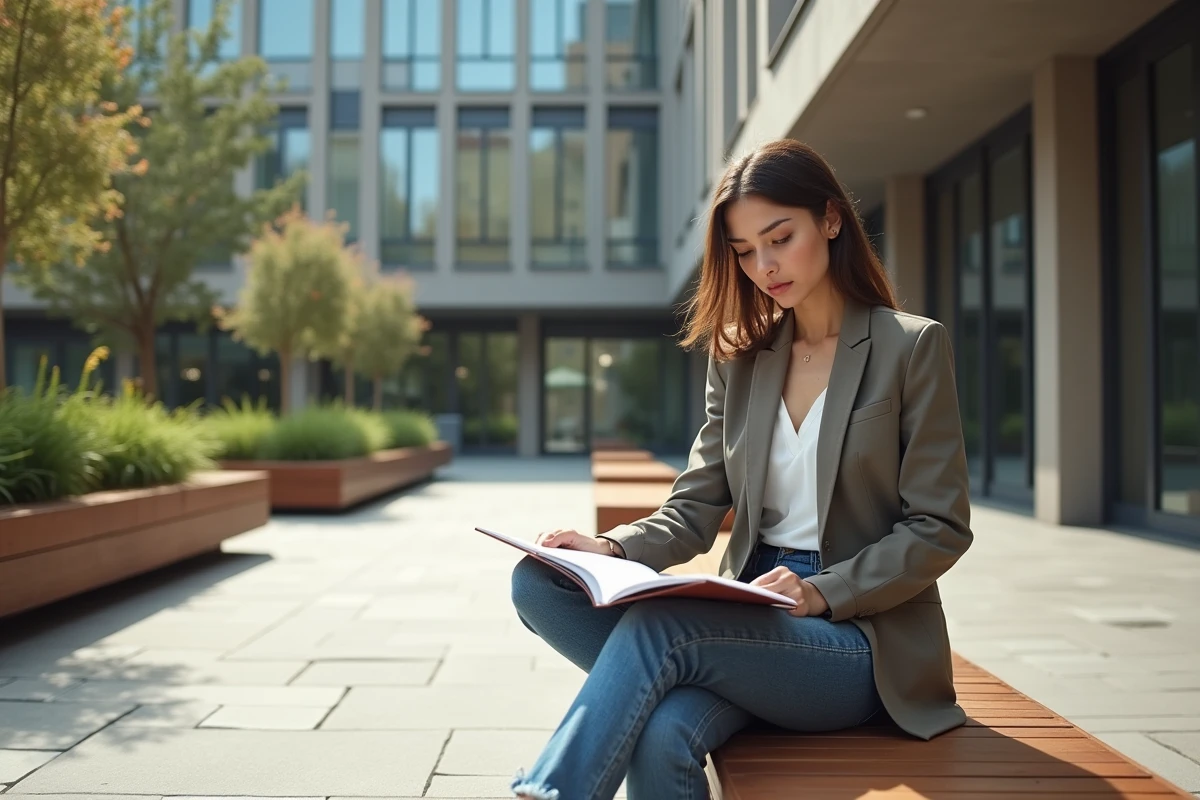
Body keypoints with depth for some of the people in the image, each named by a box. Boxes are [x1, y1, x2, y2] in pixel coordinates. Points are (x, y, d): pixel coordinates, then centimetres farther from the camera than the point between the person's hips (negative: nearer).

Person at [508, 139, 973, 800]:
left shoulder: (912, 347, -1)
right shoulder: (740, 358, 13)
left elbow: (938, 529, -5)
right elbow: (694, 510, 8)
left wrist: (823, 592, -18)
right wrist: (613, 549, -12)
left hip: (863, 638, -4)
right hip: (750, 621, 4)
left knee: (659, 624, -33)